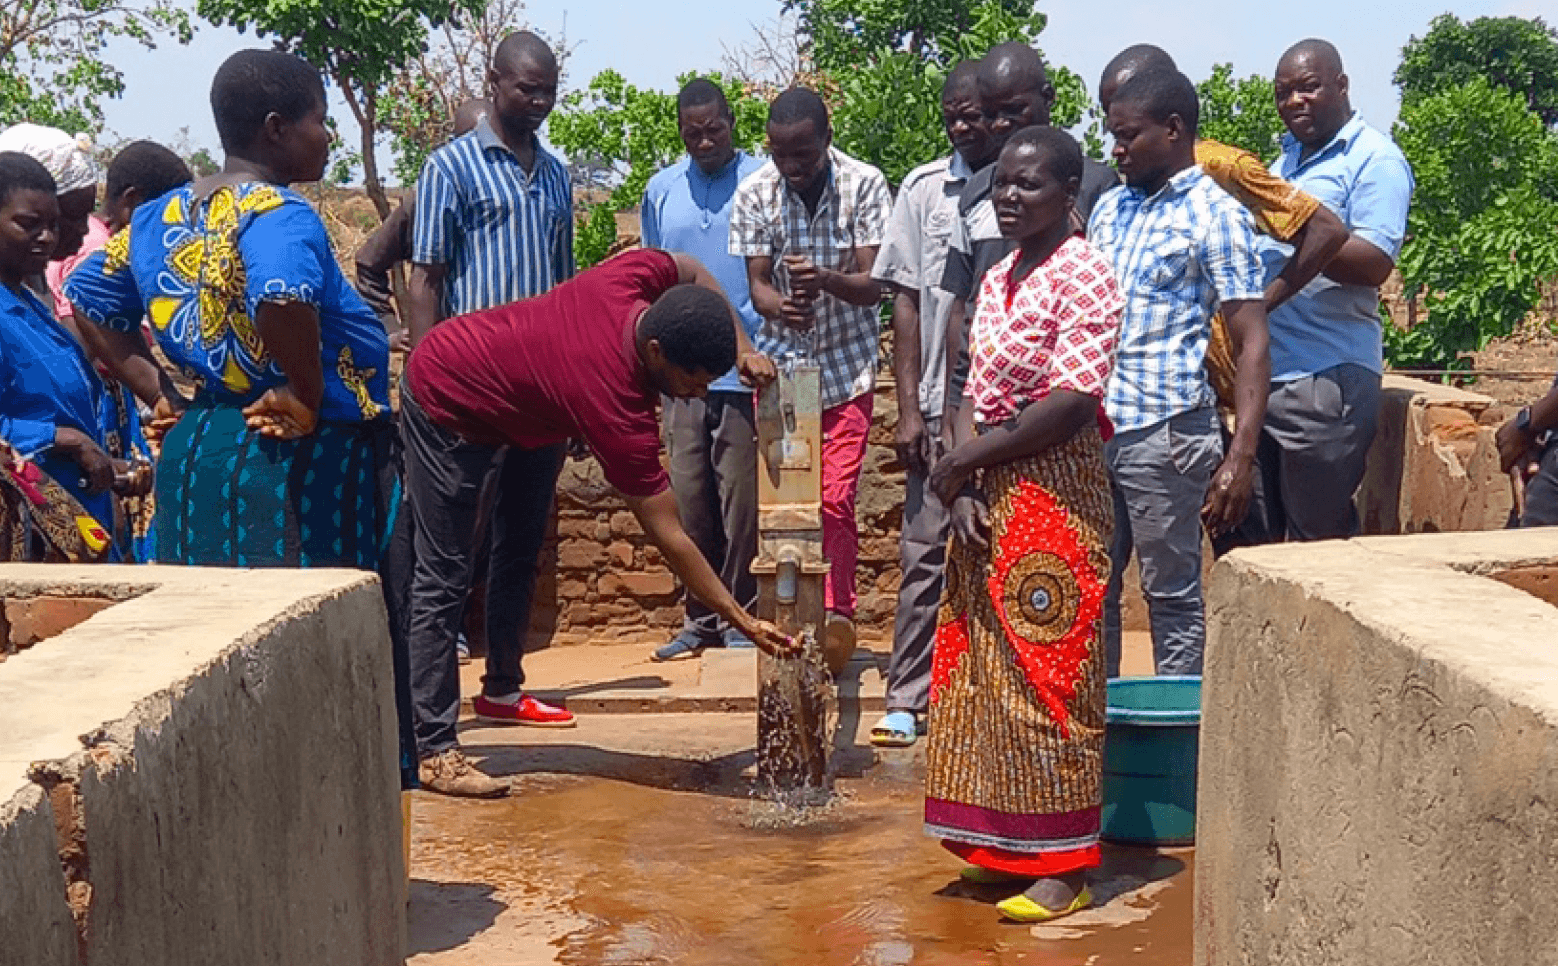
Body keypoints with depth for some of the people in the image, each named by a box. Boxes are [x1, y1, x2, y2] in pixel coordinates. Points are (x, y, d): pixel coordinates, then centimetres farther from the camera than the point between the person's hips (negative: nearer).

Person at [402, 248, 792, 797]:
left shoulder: (635, 275, -21)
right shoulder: (619, 414, -36)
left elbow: (693, 271, 6)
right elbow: (668, 535, -31)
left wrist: (741, 350, -6)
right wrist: (742, 622, -29)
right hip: (445, 407, -9)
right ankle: (435, 752, -5)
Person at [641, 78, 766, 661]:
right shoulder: (661, 190, 12)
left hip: (746, 370, -4)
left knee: (741, 499, 0)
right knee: (689, 498, 6)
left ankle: (739, 618, 11)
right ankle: (700, 619, 16)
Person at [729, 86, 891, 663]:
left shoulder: (865, 185, -11)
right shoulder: (754, 194, -6)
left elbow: (873, 286, -12)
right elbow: (757, 285, -6)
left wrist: (825, 280, -33)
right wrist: (781, 306, -29)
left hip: (846, 362, -2)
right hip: (780, 361, 2)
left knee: (836, 499, -6)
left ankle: (837, 612, 11)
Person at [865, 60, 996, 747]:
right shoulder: (925, 188, 5)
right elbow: (907, 302, 5)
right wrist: (908, 407, -1)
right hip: (944, 406, 1)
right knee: (926, 555, 3)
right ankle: (907, 699, 10)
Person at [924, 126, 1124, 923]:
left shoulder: (1084, 279, -13)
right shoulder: (997, 280, 12)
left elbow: (1071, 407, -20)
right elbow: (975, 394, 10)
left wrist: (964, 462, -13)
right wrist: (962, 490, -6)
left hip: (1054, 501, -8)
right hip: (989, 500, 8)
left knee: (1046, 679, -3)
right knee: (983, 673, 12)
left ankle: (1063, 865, 8)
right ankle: (1004, 844, 25)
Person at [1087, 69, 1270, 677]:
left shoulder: (1216, 215, -6)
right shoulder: (1111, 206, 14)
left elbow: (1251, 341, -11)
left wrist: (1240, 457, -19)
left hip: (1164, 432, -7)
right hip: (1090, 428, 7)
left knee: (1172, 596, 4)